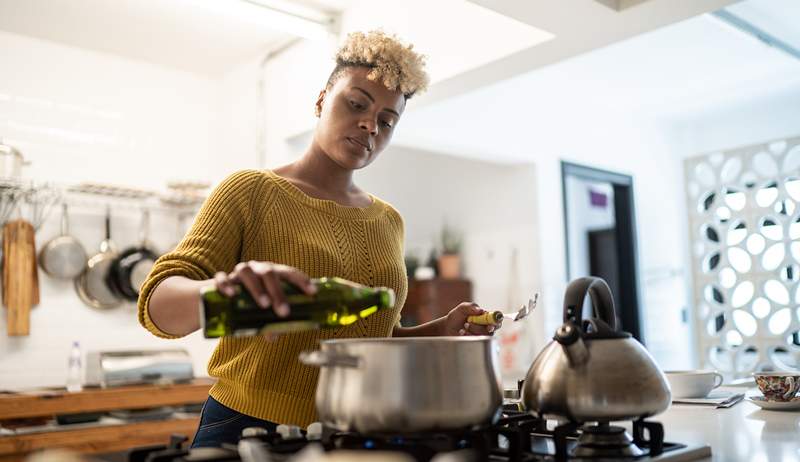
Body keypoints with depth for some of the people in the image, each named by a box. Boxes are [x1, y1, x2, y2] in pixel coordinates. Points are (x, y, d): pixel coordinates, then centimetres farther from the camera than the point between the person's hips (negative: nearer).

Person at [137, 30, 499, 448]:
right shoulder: (251, 191, -7)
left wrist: (439, 332, -2)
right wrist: (222, 290, -37)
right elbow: (158, 305, -16)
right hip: (248, 429, -4)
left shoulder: (389, 222, 7)